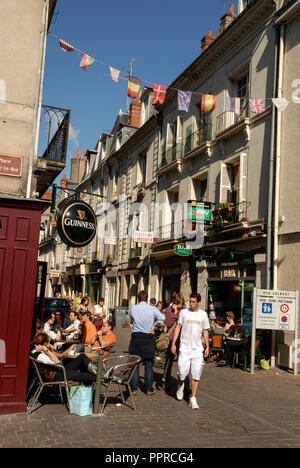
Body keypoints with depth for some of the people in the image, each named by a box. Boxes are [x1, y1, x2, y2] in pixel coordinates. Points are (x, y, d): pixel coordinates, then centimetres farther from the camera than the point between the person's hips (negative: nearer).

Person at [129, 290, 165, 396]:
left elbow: (131, 321, 10)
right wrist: (153, 326, 2)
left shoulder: (133, 308, -2)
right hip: (148, 338, 0)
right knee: (148, 364, 8)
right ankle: (149, 389, 12)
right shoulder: (152, 309, -6)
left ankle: (134, 389, 12)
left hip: (136, 337, 1)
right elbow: (162, 318, -7)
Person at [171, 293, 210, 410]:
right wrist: (173, 343, 1)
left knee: (196, 374, -2)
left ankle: (193, 398, 6)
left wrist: (207, 347, 6)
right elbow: (178, 327, 6)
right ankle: (180, 385, 29)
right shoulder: (184, 312, 2)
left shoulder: (203, 314, 5)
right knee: (182, 372, -4)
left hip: (197, 349, 1)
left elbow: (205, 331, 11)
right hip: (184, 347, -1)